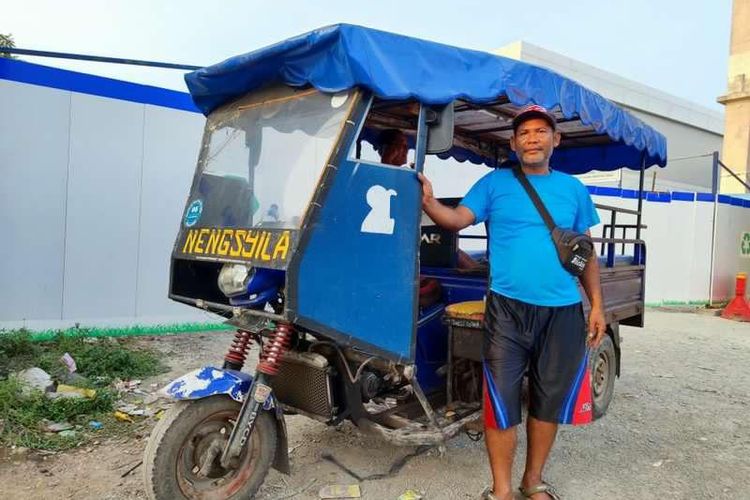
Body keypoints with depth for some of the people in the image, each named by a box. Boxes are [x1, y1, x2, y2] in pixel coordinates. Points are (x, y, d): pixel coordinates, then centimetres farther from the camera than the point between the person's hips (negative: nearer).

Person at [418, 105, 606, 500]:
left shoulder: (573, 189, 11)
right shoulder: (495, 183, 5)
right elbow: (459, 219, -6)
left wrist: (597, 305, 9)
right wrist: (428, 201, -26)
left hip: (562, 312, 3)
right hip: (508, 308, -3)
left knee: (549, 400, 13)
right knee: (501, 402, 0)